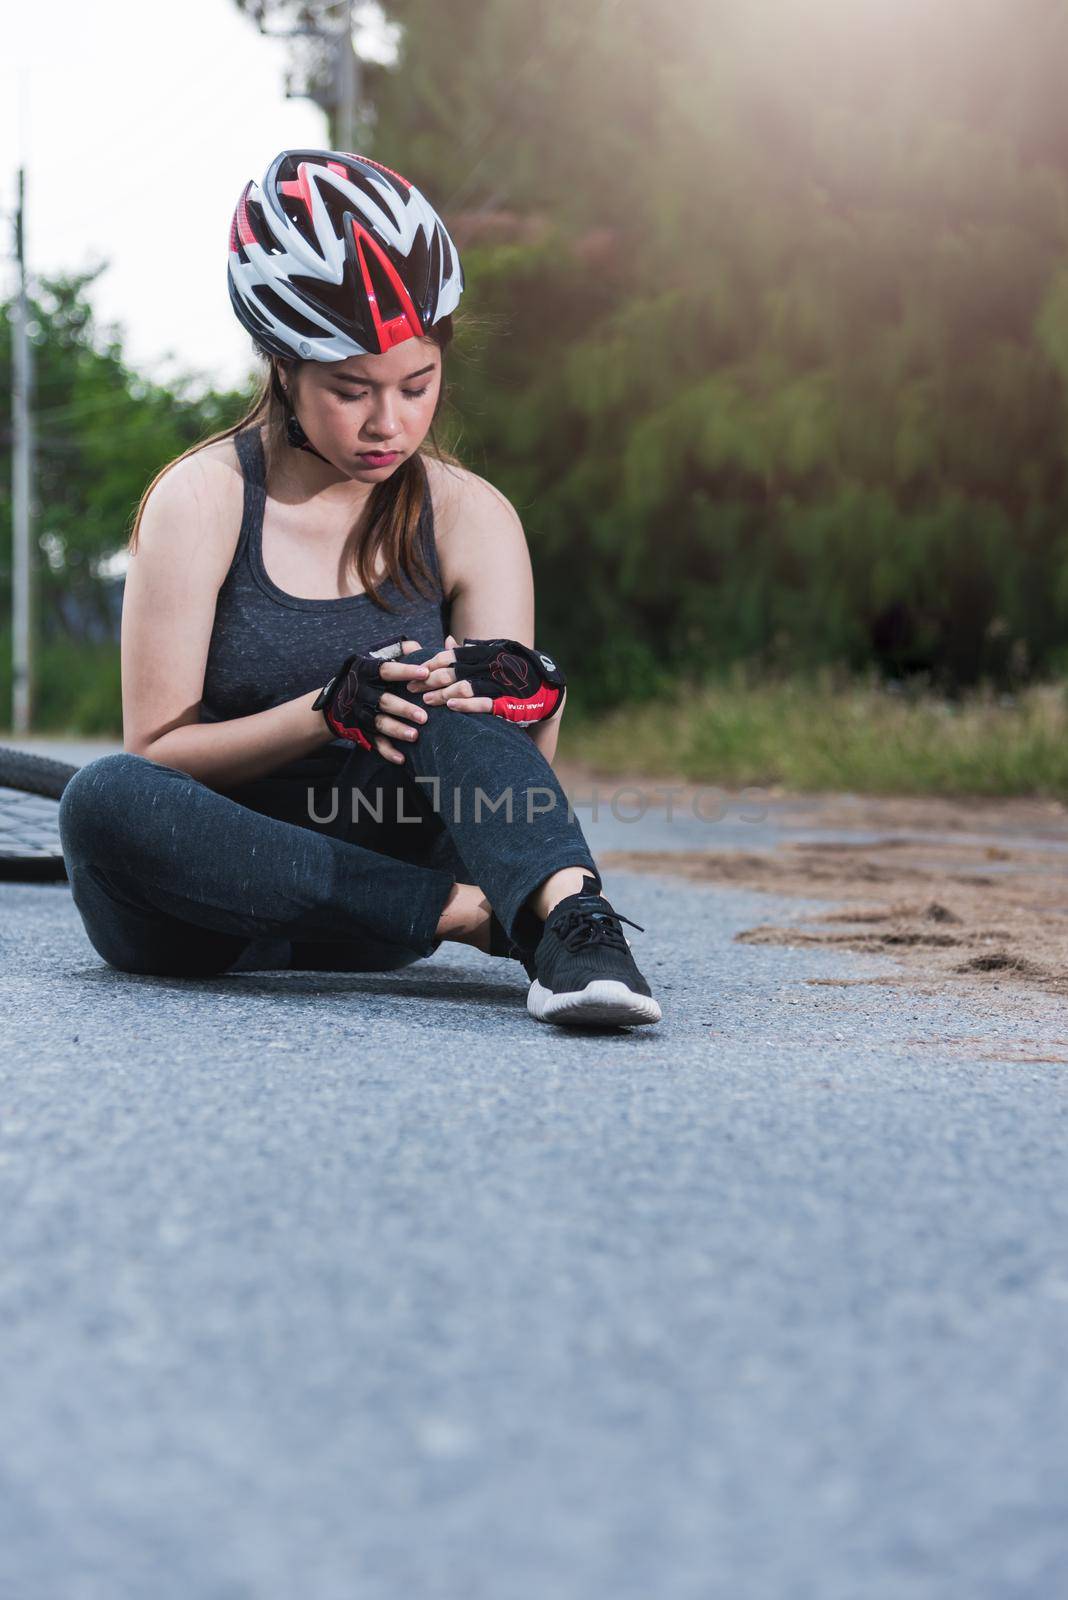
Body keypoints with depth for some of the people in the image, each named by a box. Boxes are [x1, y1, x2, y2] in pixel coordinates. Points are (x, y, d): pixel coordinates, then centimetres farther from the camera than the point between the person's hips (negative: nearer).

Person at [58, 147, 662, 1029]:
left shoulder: (470, 517, 2)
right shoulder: (202, 500, -6)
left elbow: (510, 761, -4)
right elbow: (157, 751, -10)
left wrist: (533, 702, -28)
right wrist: (330, 712, -25)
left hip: (366, 868, 1)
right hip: (202, 906, -1)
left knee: (451, 693, -26)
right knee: (103, 798, -35)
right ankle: (468, 913, -34)